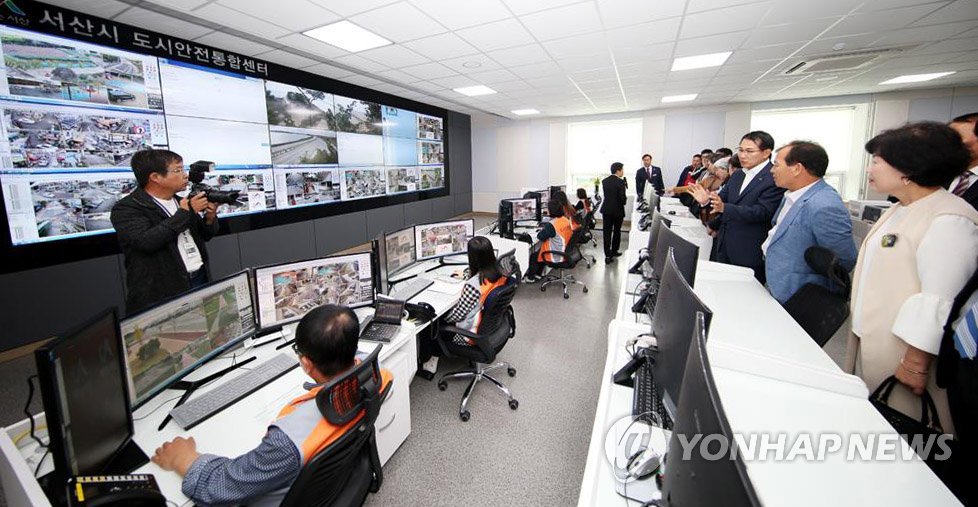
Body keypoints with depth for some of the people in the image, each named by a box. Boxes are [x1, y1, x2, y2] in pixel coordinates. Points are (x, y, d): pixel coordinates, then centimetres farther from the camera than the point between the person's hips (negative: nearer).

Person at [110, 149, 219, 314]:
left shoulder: (181, 201, 11)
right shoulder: (126, 209, -6)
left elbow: (204, 236, 18)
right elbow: (146, 241, -23)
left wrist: (210, 218, -3)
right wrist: (185, 212, -17)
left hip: (199, 280, 6)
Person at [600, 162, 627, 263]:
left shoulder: (604, 181, 3)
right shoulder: (621, 182, -14)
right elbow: (622, 197, -17)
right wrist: (623, 203, 7)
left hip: (606, 210, 4)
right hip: (617, 210, -4)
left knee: (607, 232, 2)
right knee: (616, 232, 17)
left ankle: (608, 255, -1)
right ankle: (614, 251, 31)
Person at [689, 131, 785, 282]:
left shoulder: (775, 178, -11)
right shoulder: (737, 175, 14)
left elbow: (762, 212, -20)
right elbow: (723, 197, 11)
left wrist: (724, 207, -33)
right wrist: (707, 200, -13)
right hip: (724, 246, 7)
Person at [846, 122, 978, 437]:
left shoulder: (949, 221, -18)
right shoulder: (900, 210, 11)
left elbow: (938, 302, -22)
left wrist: (916, 363, -21)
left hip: (902, 352, -8)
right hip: (869, 341, 9)